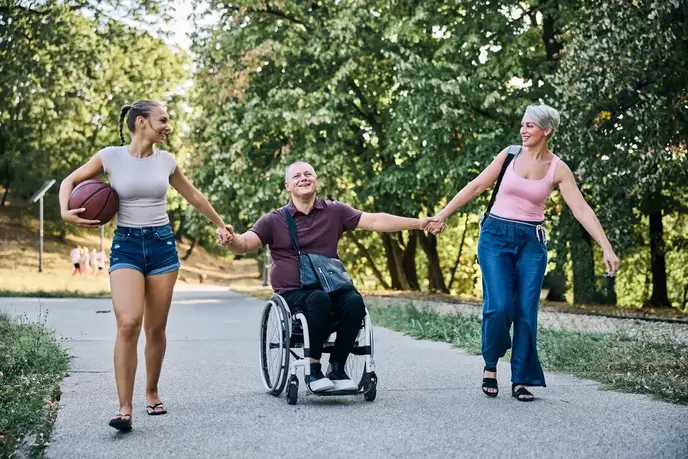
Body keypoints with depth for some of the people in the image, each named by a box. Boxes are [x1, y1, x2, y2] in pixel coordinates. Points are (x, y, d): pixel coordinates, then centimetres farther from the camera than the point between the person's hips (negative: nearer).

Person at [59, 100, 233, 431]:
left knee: (156, 328, 6)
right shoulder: (111, 157, -3)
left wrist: (220, 224, 31)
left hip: (162, 245, 3)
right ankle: (125, 409, -17)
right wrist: (66, 212, -12)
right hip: (126, 245, -3)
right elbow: (70, 181, 7)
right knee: (128, 323, -20)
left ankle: (152, 392, 28)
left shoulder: (166, 161, 6)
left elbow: (194, 197, 21)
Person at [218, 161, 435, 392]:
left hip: (331, 287, 3)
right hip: (293, 293, -3)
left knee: (355, 302, -29)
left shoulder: (335, 212, 9)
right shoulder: (274, 220, 4)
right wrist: (230, 240, -32)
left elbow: (374, 221, 3)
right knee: (319, 299, -35)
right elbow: (245, 243, -7)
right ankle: (313, 367, -21)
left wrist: (419, 223, -6)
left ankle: (337, 368, -12)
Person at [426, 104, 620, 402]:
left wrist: (607, 249, -16)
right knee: (499, 307, -13)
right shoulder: (510, 154, 0)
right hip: (496, 236, 0)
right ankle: (490, 366, 10)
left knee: (526, 312, -1)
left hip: (531, 242, 1)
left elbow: (582, 211, -7)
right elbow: (476, 187, 4)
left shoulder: (558, 169, -2)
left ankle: (521, 380, 9)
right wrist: (442, 215, 3)